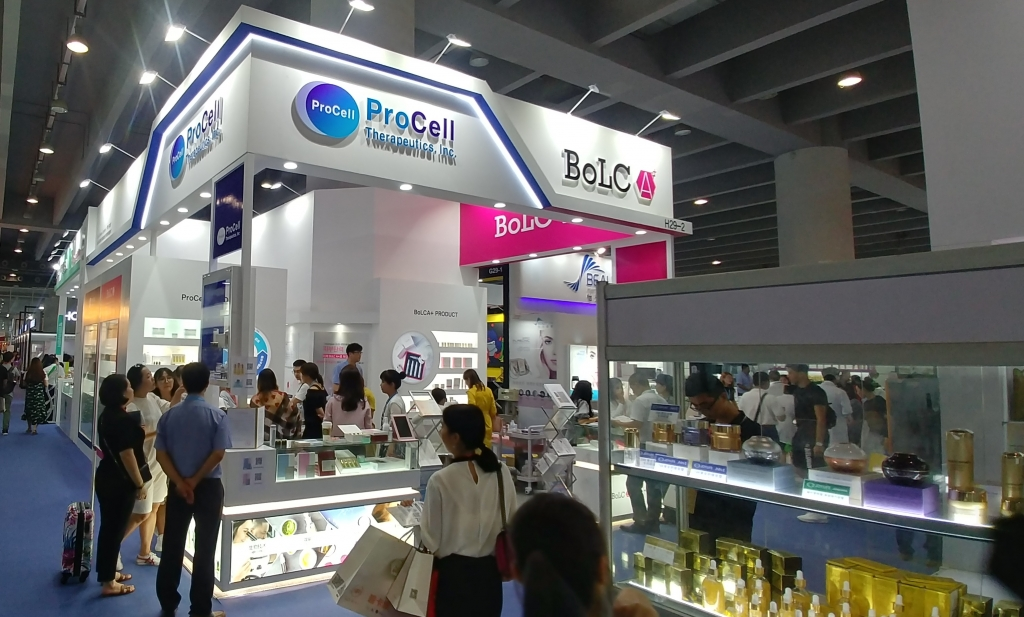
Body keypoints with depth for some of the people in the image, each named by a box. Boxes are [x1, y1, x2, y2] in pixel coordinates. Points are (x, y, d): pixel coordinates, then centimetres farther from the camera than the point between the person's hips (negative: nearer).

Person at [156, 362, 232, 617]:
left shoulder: (170, 415, 1)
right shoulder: (217, 415, -10)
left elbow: (161, 454, -4)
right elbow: (218, 454, -17)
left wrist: (180, 482, -9)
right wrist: (195, 481, -8)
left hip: (177, 487, 3)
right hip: (208, 487, -3)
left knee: (172, 545, 15)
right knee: (204, 548, 6)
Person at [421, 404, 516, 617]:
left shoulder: (441, 480, -19)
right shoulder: (502, 473, -6)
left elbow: (431, 540, -11)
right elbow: (511, 523, 4)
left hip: (454, 573, -4)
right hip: (490, 571, 4)